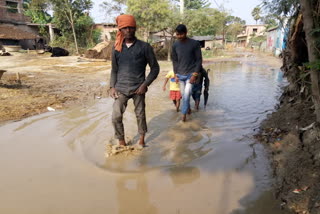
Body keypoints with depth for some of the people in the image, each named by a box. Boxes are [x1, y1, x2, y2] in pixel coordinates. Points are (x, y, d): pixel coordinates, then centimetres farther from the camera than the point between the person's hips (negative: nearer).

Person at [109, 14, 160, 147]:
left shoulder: (144, 47, -1)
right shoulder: (117, 48, 8)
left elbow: (155, 68, 1)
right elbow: (114, 70, 15)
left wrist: (145, 84, -9)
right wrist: (112, 87, 3)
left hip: (138, 88, -2)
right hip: (121, 89, 2)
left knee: (140, 114, 8)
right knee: (116, 117, -3)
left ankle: (142, 137, 31)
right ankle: (121, 141, 17)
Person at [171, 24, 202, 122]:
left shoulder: (195, 44, -8)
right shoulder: (175, 45, 2)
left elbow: (199, 60, -6)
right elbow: (174, 61, 10)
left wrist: (194, 75, -12)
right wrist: (176, 75, 4)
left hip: (190, 74, -3)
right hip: (180, 75, 4)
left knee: (186, 95, -11)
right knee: (183, 95, 12)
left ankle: (184, 113, 5)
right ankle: (188, 107, 36)